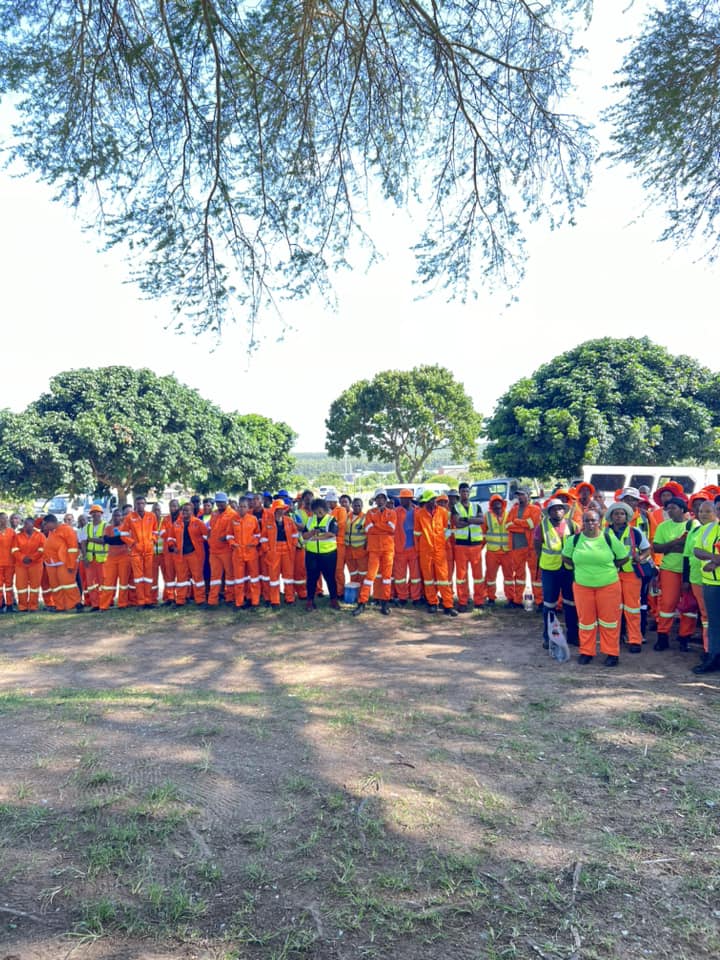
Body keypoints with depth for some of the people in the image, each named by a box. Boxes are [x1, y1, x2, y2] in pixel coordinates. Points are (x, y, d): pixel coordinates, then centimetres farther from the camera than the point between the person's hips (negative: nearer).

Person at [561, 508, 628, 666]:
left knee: (609, 619, 6)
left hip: (608, 586, -1)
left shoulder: (609, 538, -6)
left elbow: (623, 557, 4)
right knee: (585, 619, 10)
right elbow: (566, 555, 13)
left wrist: (608, 568, 0)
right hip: (582, 586, 2)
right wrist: (578, 567, 4)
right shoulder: (574, 539, -3)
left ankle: (612, 653, 20)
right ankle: (586, 652, 24)